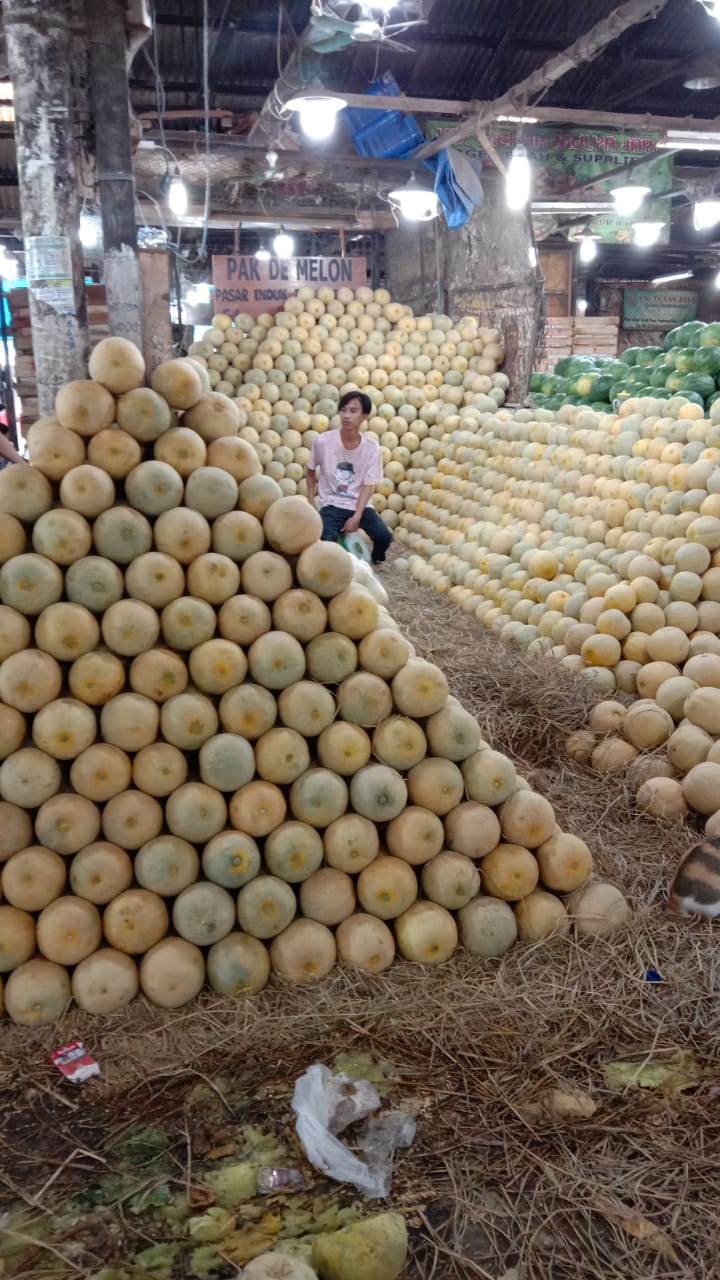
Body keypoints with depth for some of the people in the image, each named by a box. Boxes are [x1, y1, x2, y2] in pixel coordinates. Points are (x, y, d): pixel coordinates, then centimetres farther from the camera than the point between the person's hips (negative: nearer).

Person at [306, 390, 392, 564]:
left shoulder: (371, 447, -7)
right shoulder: (323, 441, -10)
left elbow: (368, 485, -5)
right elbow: (311, 470, 8)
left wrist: (356, 517, -16)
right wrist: (310, 502, 2)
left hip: (359, 504, 2)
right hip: (331, 504, -2)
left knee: (384, 536, -20)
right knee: (328, 540, -30)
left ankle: (376, 562, 14)